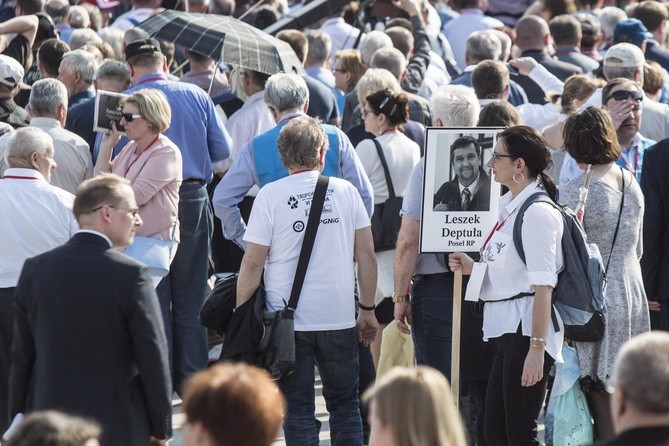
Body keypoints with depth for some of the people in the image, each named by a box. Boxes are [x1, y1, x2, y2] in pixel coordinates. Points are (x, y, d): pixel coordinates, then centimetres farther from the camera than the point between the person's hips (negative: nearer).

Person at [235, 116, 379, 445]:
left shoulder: (269, 196, -6)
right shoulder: (346, 192, 1)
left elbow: (253, 264, -7)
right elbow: (366, 255, 3)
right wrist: (367, 309, 13)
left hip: (287, 320, -2)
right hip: (339, 318, 2)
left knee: (297, 408, 4)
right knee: (344, 403, 15)